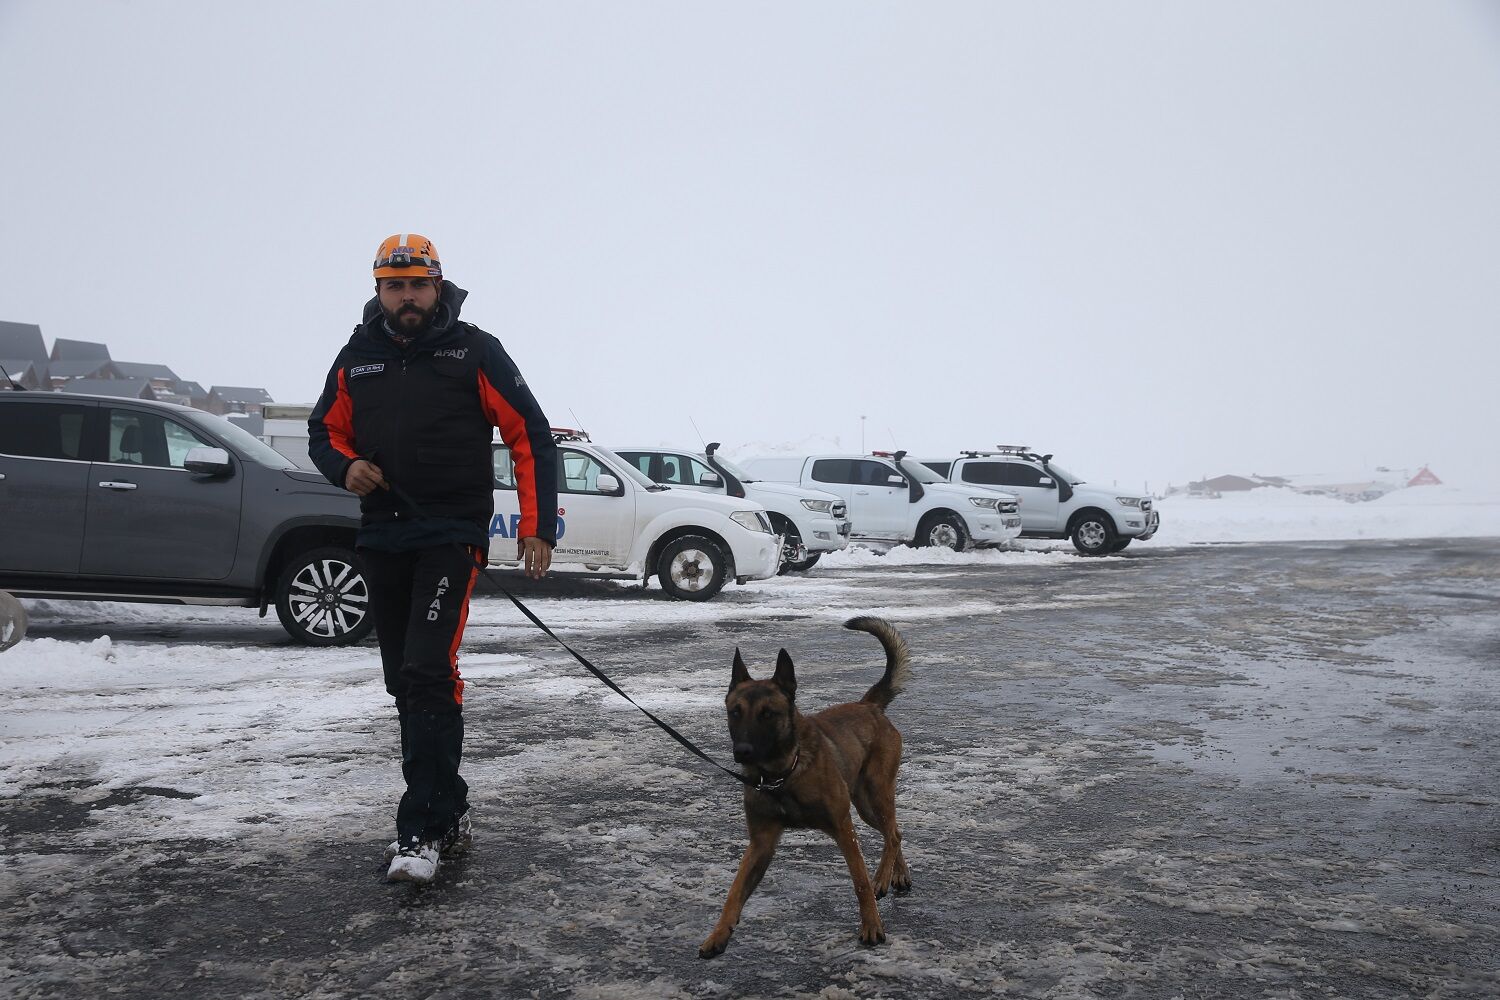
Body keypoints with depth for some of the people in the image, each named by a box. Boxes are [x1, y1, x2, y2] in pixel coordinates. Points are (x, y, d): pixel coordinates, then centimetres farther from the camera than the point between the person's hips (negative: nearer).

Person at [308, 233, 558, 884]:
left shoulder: (474, 352, -3)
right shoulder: (356, 359, 9)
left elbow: (530, 437, -3)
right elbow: (325, 430, 20)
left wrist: (537, 528, -8)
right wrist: (345, 466, -4)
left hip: (453, 536, -6)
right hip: (381, 538, 6)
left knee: (428, 672, -17)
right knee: (406, 684, 10)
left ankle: (423, 831, -12)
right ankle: (449, 813, 24)